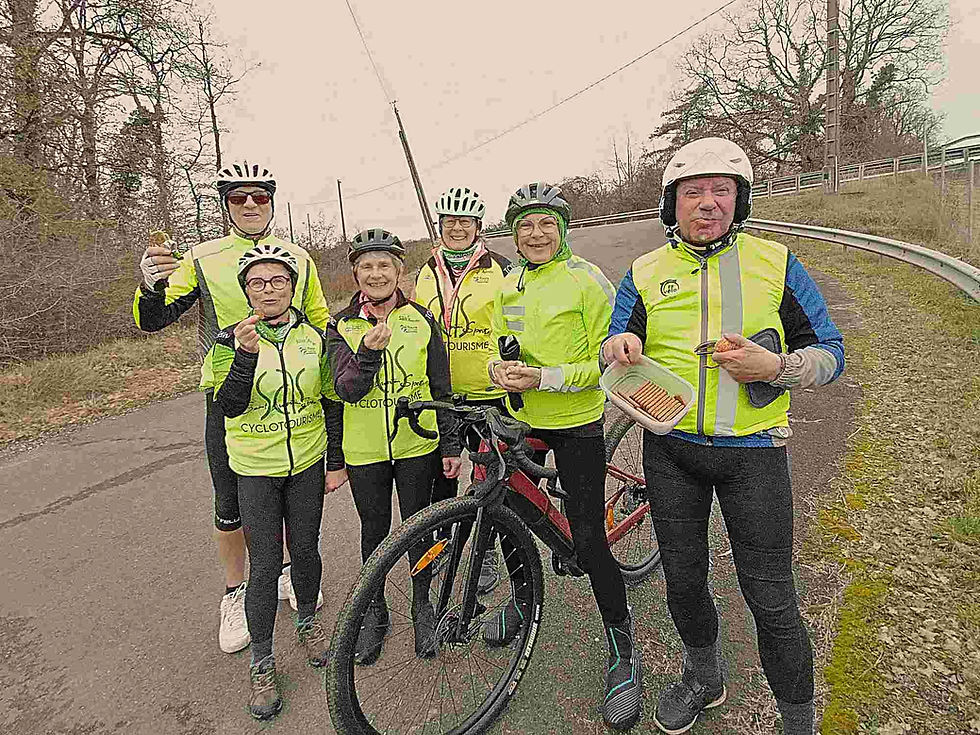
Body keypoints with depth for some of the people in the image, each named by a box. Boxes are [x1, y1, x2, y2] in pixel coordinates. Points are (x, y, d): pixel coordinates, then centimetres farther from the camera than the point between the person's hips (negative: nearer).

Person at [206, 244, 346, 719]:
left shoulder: (314, 337, -1)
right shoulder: (229, 341, -7)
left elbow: (332, 403, 4)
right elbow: (228, 405, -18)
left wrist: (336, 462, 4)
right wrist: (246, 354, -33)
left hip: (307, 464, 2)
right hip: (256, 470, -2)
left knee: (304, 551, 15)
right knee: (265, 566, 2)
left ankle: (307, 622, 42)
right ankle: (261, 663, 22)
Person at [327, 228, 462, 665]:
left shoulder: (421, 320, -1)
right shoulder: (341, 326, -2)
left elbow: (442, 389, 3)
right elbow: (347, 389, -14)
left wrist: (451, 445, 2)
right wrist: (369, 351, -32)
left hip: (417, 446, 0)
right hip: (364, 451, 0)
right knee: (375, 532, 14)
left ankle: (422, 606, 34)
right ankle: (375, 612, 35)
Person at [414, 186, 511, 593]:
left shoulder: (498, 268, -1)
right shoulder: (426, 272, 10)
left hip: (488, 392, -3)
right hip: (438, 393, 3)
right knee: (440, 472, 10)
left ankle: (488, 552, 25)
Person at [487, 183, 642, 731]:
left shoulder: (587, 280, -11)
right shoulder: (509, 286, 8)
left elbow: (606, 359, -13)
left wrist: (544, 377, -23)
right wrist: (501, 370, -8)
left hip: (577, 424, -6)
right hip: (522, 420, 7)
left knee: (588, 540, -4)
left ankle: (624, 650, 18)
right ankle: (522, 597, 44)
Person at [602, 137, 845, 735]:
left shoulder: (777, 264, -1)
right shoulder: (645, 274, 4)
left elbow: (829, 353, 1)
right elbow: (613, 349, 6)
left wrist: (776, 367, -20)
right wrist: (621, 345, -19)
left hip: (753, 450, -2)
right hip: (671, 449, 3)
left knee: (771, 598, 2)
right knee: (684, 580, 17)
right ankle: (703, 678, 44)